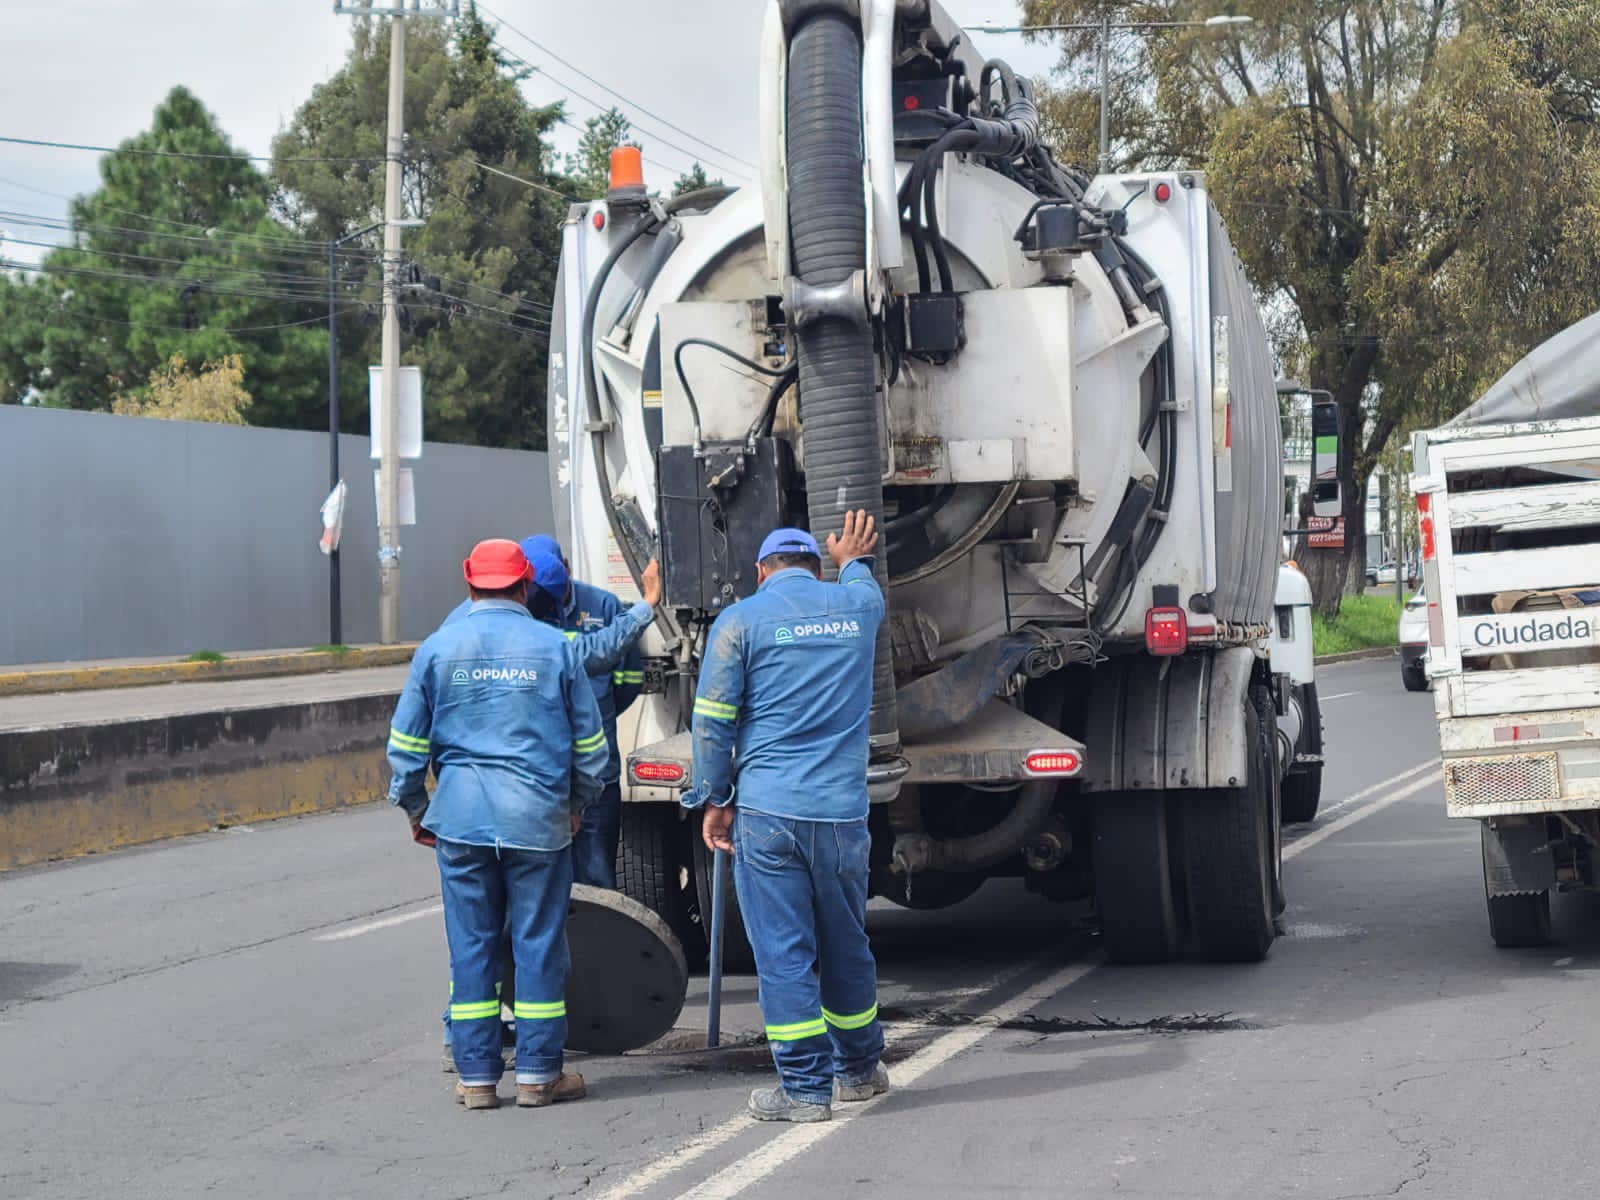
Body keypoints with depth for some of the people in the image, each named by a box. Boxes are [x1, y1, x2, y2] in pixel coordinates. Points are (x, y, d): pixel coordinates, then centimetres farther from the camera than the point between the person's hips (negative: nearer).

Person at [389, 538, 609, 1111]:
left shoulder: (437, 648, 3)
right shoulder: (556, 648, 2)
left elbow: (406, 743, 6)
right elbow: (589, 742, 8)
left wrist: (414, 808, 19)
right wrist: (578, 804, 22)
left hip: (461, 817, 1)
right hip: (539, 817, -1)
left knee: (471, 945, 7)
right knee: (539, 943, 5)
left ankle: (476, 1077, 10)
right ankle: (538, 1073, 9)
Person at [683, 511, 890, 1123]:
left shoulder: (741, 620, -2)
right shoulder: (858, 605, 9)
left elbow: (713, 722, -3)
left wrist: (714, 800, 6)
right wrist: (853, 558, 57)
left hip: (767, 813, -4)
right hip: (843, 813, 4)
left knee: (783, 952, 0)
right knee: (846, 944, 16)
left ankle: (806, 1087, 2)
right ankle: (859, 1068, 30)